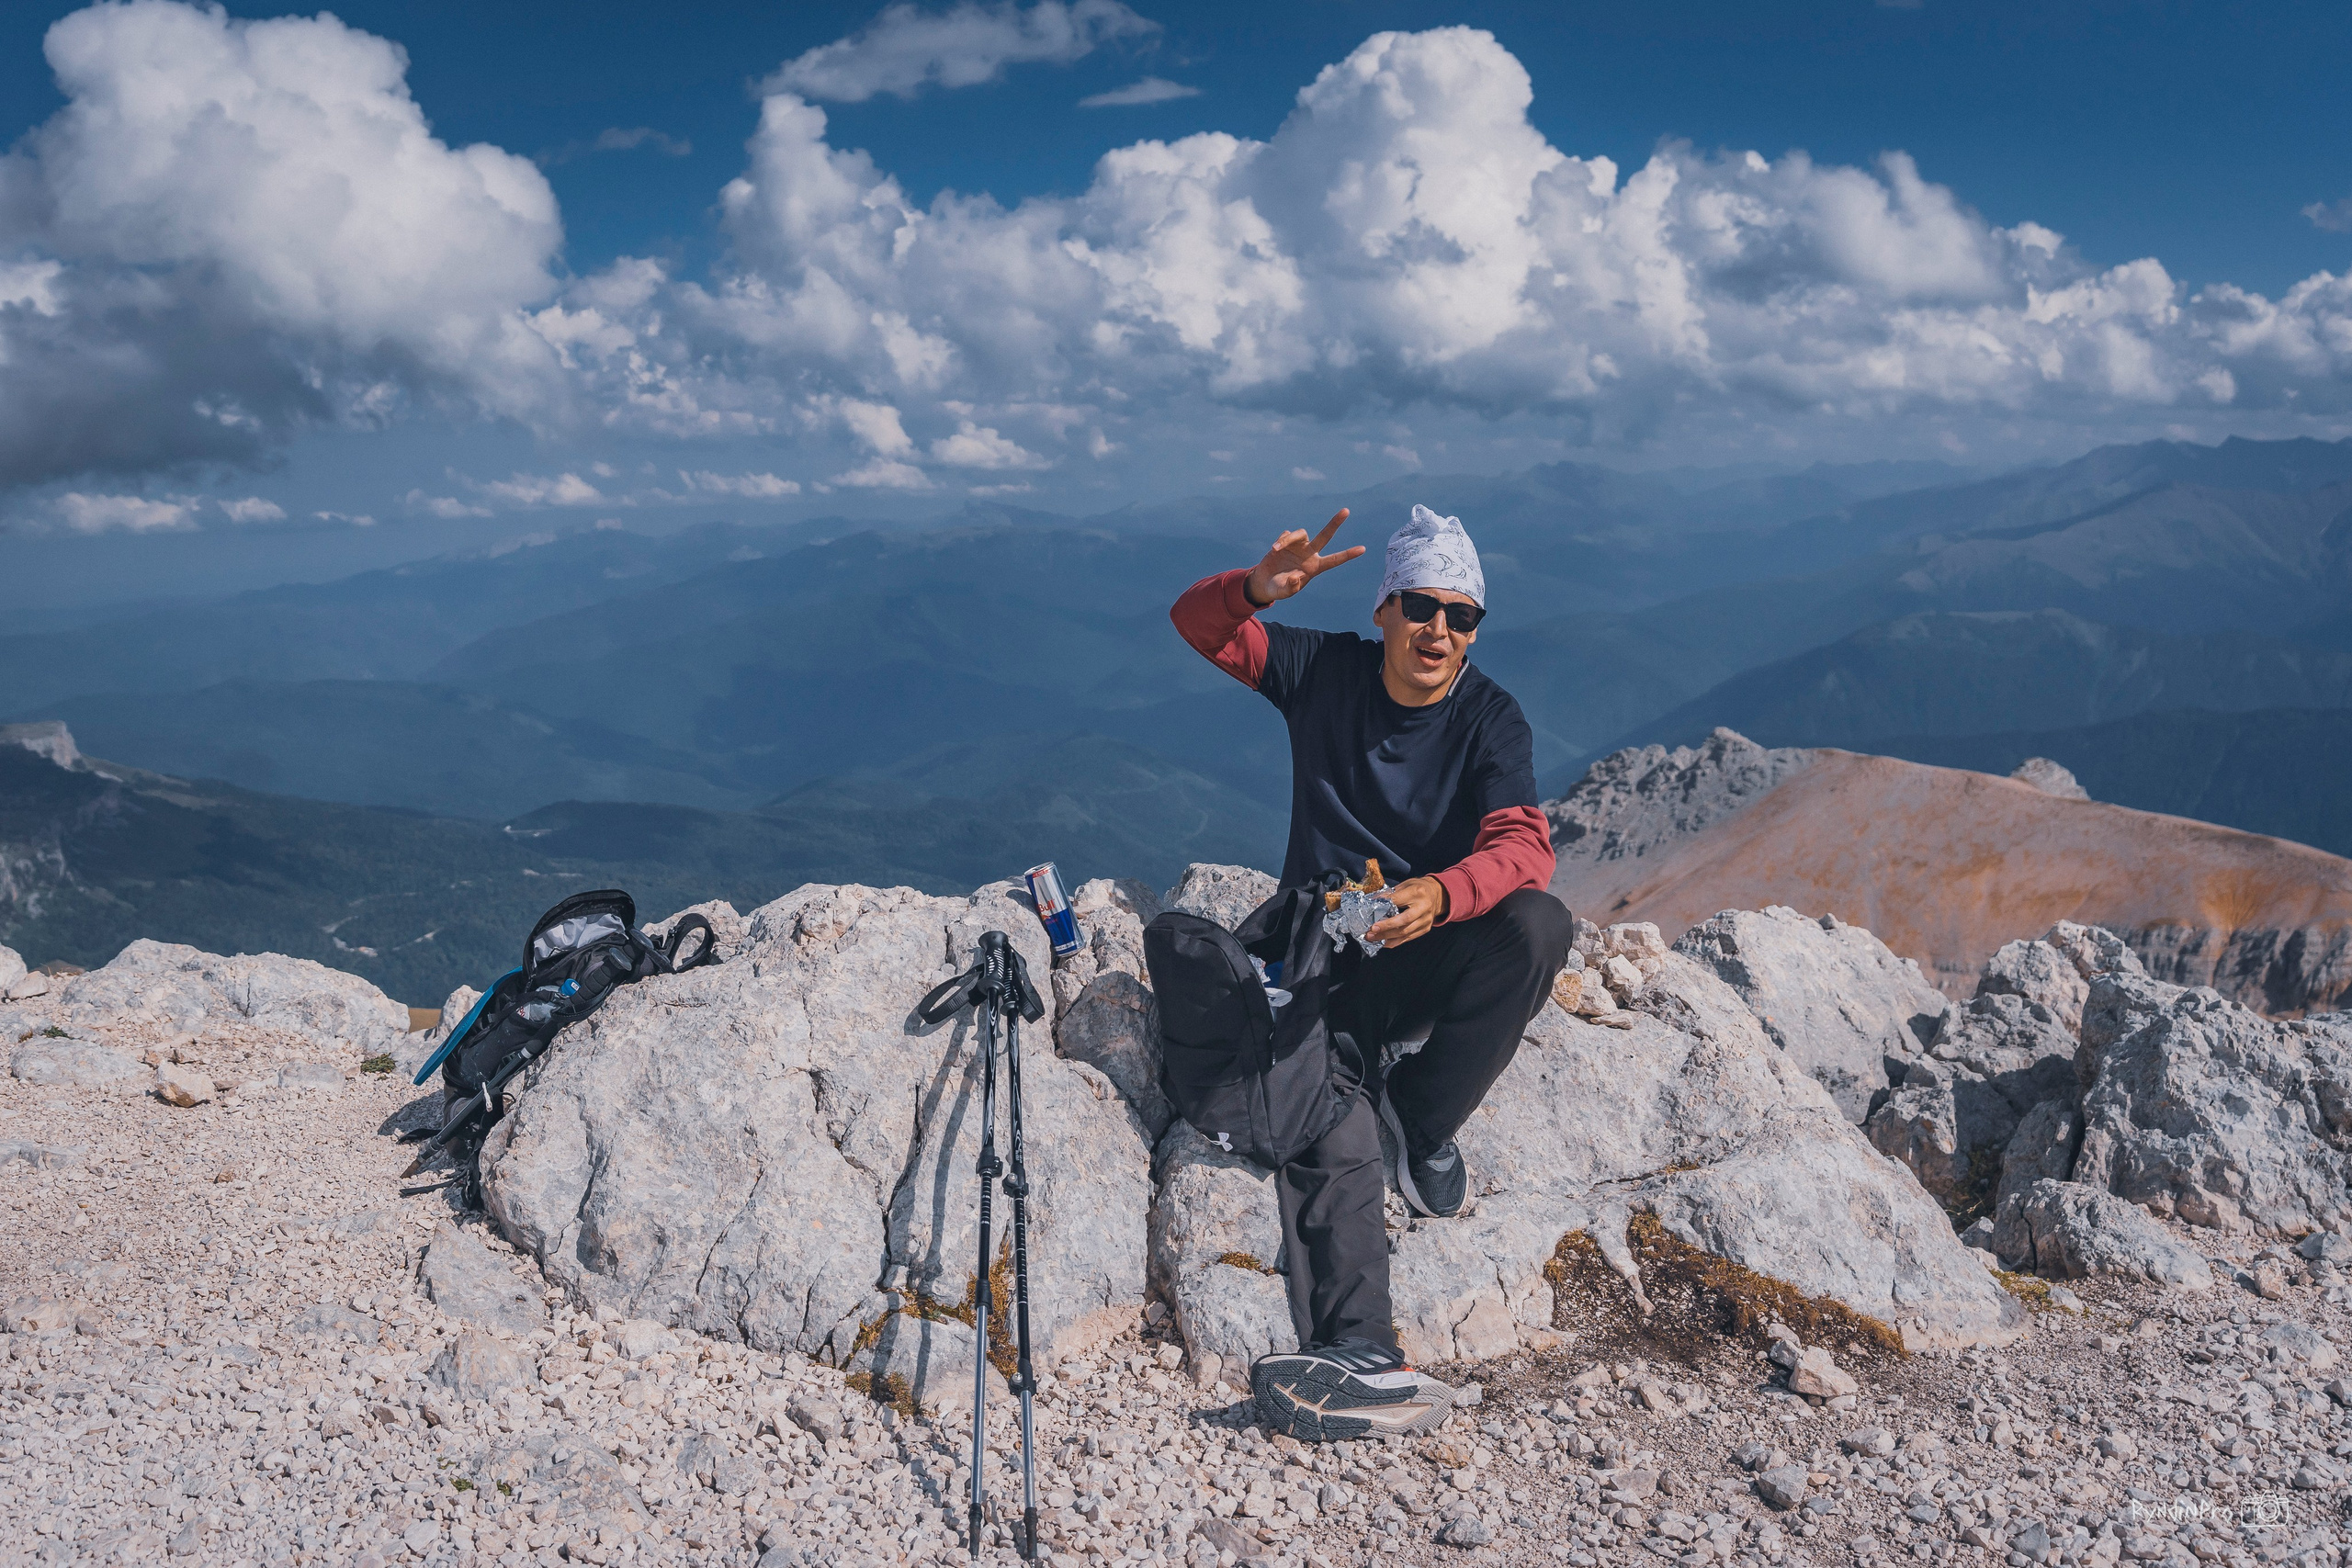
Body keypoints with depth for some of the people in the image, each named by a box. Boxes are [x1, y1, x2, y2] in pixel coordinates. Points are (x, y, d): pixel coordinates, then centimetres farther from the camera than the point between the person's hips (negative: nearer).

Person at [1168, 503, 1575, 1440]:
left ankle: (1422, 1114, -14)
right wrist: (1259, 588, -24)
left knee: (1538, 926, -32)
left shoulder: (1490, 719, -5)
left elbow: (1524, 844, -21)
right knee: (1329, 1135, -27)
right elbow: (1196, 623, 0)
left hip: (1435, 954, 1)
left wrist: (1442, 894, -44)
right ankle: (1352, 1349, -35)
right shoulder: (1325, 672, 0)